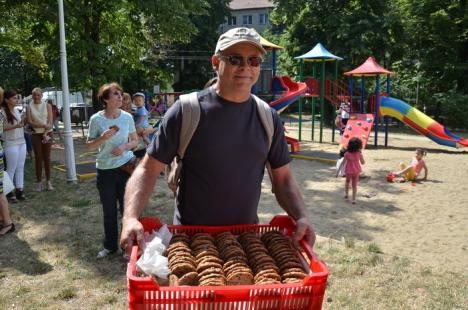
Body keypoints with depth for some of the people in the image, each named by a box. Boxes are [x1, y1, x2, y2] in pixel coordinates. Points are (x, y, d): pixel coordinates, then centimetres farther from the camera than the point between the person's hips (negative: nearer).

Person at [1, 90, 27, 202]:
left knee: (20, 167, 9)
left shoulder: (17, 110, 9)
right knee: (11, 168, 0)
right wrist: (15, 126, -22)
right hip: (11, 144, -7)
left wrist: (22, 123, 0)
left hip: (22, 142, 7)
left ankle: (19, 190, 16)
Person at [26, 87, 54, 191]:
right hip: (36, 134, 0)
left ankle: (48, 181, 9)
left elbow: (50, 122, -5)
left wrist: (45, 133, -16)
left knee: (47, 157, 4)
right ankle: (39, 182, 7)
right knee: (38, 158, 2)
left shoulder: (47, 106, 2)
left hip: (47, 133, 0)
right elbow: (30, 122, -8)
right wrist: (43, 125, -19)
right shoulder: (29, 107, 1)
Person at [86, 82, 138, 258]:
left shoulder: (127, 117, -3)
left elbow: (135, 141, 6)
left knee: (127, 208, 5)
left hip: (126, 167, 0)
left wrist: (124, 146, -14)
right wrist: (102, 138, -21)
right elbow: (89, 146, -2)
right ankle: (110, 246, 29)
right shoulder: (96, 119, -7)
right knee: (109, 211, 12)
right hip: (105, 170, 0)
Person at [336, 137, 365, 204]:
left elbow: (343, 163, -10)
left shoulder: (347, 153, -13)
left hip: (348, 171, 0)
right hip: (356, 171, 0)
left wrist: (338, 171, -4)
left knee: (347, 181, 29)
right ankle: (353, 199, 12)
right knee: (354, 185, 12)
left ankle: (346, 194, 29)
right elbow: (363, 163, 0)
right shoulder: (359, 153, -11)